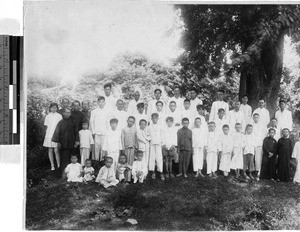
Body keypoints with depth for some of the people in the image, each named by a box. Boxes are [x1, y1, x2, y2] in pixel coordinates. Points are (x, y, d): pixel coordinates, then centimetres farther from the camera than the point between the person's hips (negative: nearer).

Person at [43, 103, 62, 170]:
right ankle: (52, 165, 12)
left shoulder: (59, 116, 5)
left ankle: (58, 166, 0)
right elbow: (46, 126, 12)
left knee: (56, 151, -8)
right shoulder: (47, 116, 10)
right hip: (49, 135, 2)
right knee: (50, 150, 4)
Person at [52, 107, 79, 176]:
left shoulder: (72, 122, 8)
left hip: (71, 144, 2)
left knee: (70, 158, 3)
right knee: (64, 159, -4)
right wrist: (57, 141, -9)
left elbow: (76, 132, 11)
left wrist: (77, 141, 3)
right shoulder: (60, 122, 2)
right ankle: (63, 173, 0)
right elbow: (57, 132, -1)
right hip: (63, 144, -2)